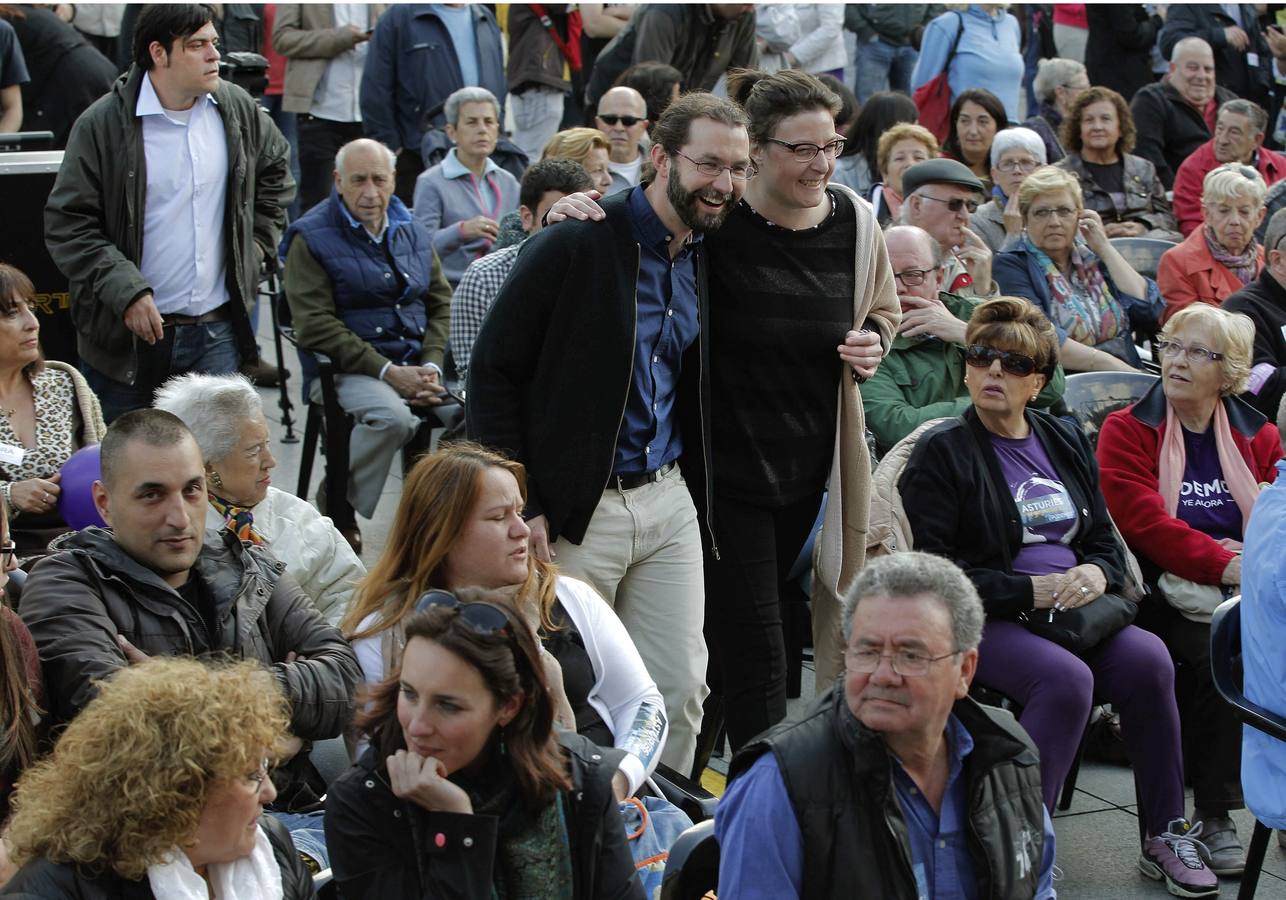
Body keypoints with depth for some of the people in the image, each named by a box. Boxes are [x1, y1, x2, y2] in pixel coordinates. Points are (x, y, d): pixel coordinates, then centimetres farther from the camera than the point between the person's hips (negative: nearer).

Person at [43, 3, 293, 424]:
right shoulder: (102, 125, -9)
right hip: (128, 334, -3)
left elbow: (276, 173, 23)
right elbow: (66, 224, -9)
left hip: (217, 332, 3)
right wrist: (126, 293, -18)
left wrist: (254, 249, 13)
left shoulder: (238, 110, 4)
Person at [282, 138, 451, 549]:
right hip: (348, 370, -5)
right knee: (392, 417, -36)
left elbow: (441, 304, 16)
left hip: (416, 364, 5)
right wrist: (388, 372, -16)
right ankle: (336, 510, -13)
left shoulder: (412, 232, 16)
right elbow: (316, 326, -10)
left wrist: (431, 366, -4)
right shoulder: (311, 238, -2)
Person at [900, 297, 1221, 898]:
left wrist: (1096, 573, -5)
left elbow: (1106, 539, 20)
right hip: (984, 621, -5)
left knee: (1148, 658, -23)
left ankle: (1165, 836, -13)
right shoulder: (941, 453, 0)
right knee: (1067, 677, -33)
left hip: (1074, 606, 5)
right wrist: (1028, 590, -16)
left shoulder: (1065, 442, 18)